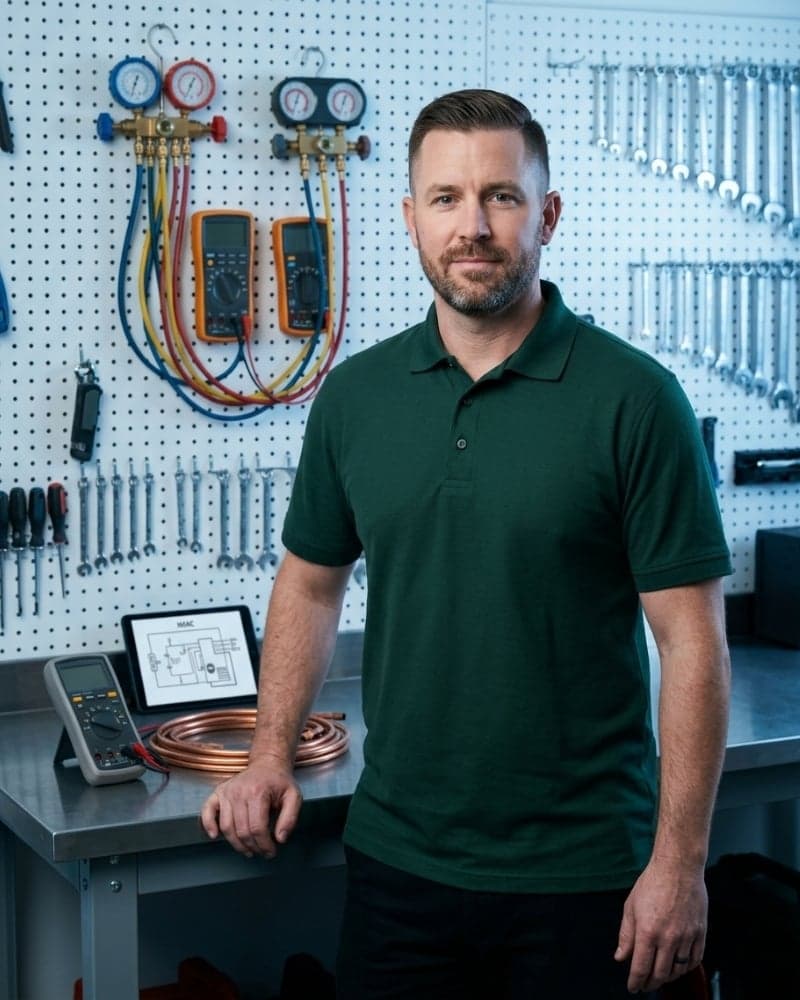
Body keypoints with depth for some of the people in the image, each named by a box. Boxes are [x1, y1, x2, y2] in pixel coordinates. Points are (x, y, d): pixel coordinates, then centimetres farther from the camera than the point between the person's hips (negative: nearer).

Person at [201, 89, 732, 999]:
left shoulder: (632, 397, -10)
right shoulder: (355, 395, 3)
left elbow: (691, 640, -10)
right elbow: (311, 582, 15)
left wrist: (679, 861, -13)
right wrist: (271, 755, 5)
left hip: (580, 874, -3)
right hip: (396, 856, 4)